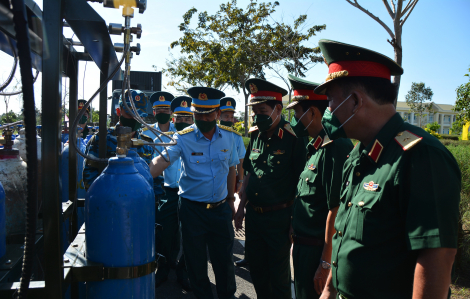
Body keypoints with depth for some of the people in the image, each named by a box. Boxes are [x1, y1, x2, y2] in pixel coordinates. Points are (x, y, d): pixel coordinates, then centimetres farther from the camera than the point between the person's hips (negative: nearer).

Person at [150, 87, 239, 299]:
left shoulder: (227, 137, 0)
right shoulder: (183, 138, -11)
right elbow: (161, 161, -25)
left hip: (221, 208, 2)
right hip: (192, 208, -2)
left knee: (224, 260, 13)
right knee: (196, 262, 12)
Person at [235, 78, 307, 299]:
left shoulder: (293, 138, -16)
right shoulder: (256, 134, 4)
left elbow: (301, 182, -14)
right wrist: (241, 207, 14)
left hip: (279, 217, -6)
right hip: (253, 214, 6)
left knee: (279, 274, 10)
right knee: (256, 270, 20)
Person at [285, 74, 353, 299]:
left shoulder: (335, 148, -23)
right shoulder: (315, 146, 9)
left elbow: (336, 210, -25)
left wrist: (325, 263, -23)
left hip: (317, 249, -9)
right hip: (303, 245, 9)